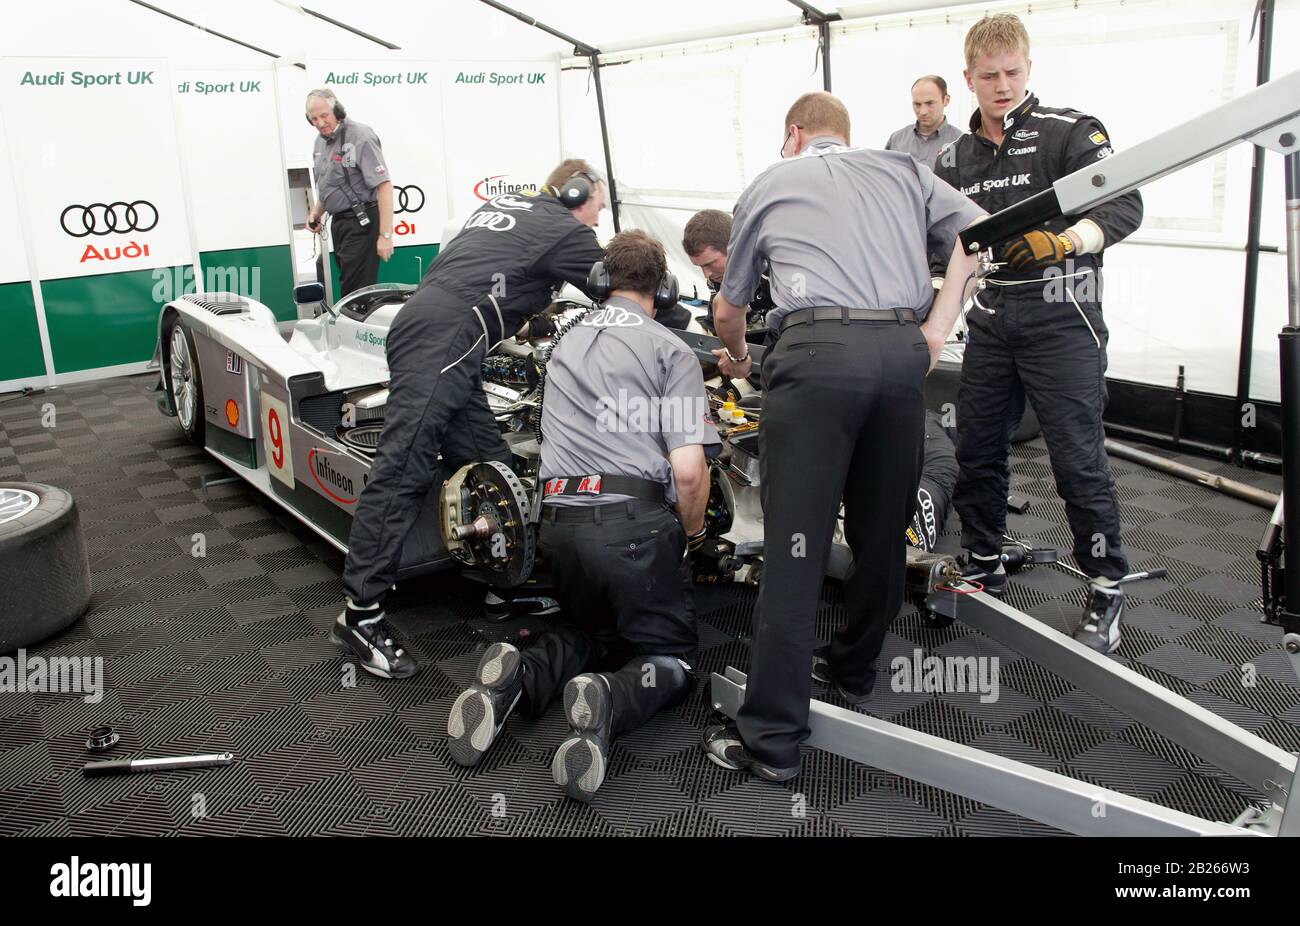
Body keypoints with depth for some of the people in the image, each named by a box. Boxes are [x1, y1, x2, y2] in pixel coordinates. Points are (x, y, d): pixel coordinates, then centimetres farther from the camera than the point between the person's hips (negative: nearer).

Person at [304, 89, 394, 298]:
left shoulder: (361, 137, -16)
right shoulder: (321, 141, 12)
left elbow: (384, 186, -22)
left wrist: (385, 235, -26)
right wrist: (316, 213, 13)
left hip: (361, 223, -9)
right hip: (338, 222, 9)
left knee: (355, 290, -11)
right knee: (347, 282, 16)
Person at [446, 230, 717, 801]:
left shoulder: (566, 342, 19)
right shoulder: (670, 351, 1)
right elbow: (688, 470, -9)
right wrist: (690, 532, 10)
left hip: (558, 522, 5)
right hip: (633, 520, -5)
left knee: (592, 631, 28)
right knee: (671, 658, 12)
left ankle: (521, 676, -4)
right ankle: (611, 704, -23)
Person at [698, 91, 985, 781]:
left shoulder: (768, 186, 22)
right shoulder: (902, 170, 26)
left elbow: (727, 310, 30)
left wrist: (737, 357, 50)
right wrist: (936, 328, 10)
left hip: (817, 351, -3)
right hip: (903, 351, 3)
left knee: (795, 543, -4)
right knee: (882, 531, 16)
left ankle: (770, 740, -2)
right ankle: (854, 673, 33)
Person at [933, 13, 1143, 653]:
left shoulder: (1070, 132, -3)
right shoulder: (954, 159, 14)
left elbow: (1124, 206, -14)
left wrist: (1062, 242, -31)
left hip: (1061, 321, -5)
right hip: (991, 323, 5)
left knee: (1078, 460, -5)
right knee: (977, 451, 9)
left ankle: (1107, 591, 9)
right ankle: (984, 569, 26)